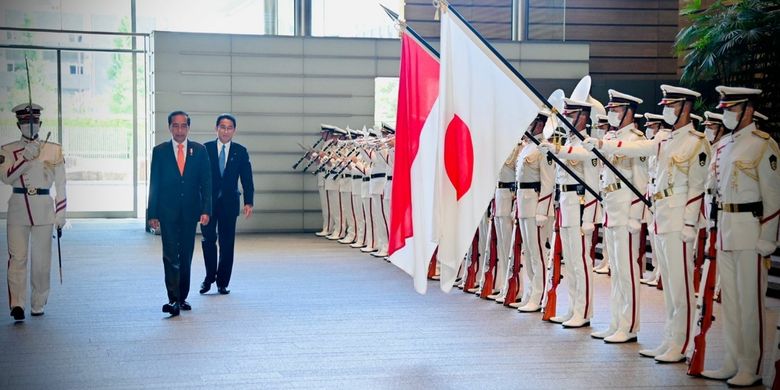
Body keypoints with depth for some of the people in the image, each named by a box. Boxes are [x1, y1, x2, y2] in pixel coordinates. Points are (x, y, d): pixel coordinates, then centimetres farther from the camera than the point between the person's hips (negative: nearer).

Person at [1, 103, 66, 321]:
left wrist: (61, 215, 1)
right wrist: (26, 158, -20)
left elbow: (61, 185, 6)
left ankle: (38, 305, 16)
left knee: (41, 260, 4)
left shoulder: (54, 150, 6)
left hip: (43, 210, 1)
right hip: (18, 208, -1)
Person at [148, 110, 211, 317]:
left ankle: (182, 297, 18)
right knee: (170, 255, -10)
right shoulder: (159, 151, 3)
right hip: (168, 211, -2)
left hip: (190, 211, 2)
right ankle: (173, 299, -15)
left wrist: (205, 210, -7)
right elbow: (154, 184, 3)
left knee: (186, 255, 8)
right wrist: (152, 214, -2)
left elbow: (206, 182, 3)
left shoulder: (199, 150, 5)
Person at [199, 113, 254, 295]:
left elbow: (247, 179, 4)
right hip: (208, 201, -1)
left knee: (227, 243, 3)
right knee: (208, 239, -5)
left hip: (229, 202, 1)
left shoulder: (240, 151, 5)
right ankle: (209, 277, 13)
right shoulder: (205, 149, 2)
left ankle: (222, 282, 11)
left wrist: (248, 202, -5)